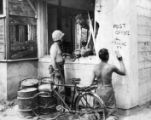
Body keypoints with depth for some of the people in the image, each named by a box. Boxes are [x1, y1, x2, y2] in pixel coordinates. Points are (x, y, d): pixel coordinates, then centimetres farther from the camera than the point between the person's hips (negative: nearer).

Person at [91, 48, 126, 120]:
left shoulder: (95, 67, -3)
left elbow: (92, 82, 3)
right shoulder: (111, 67, -15)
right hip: (108, 92, -4)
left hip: (98, 92, 4)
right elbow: (123, 72, 1)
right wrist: (120, 60, 8)